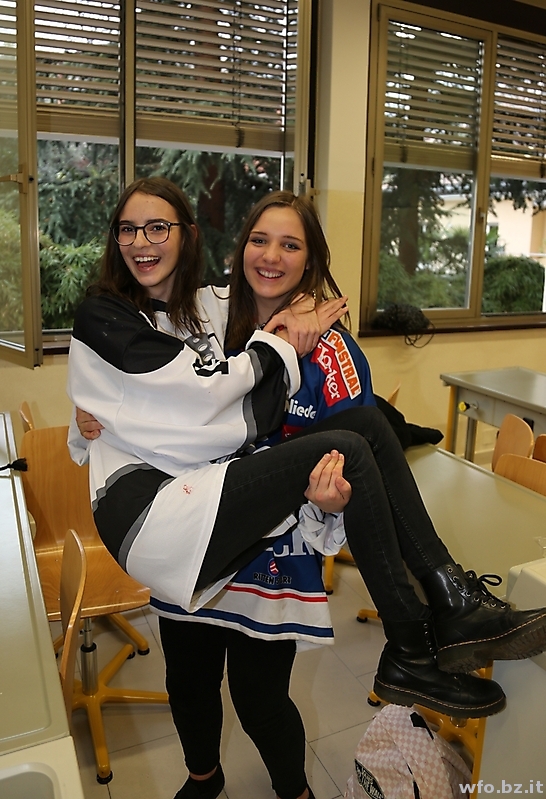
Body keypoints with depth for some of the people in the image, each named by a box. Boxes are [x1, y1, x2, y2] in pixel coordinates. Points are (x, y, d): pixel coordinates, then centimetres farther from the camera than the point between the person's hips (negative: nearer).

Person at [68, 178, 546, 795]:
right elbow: (208, 391, -12)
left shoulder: (205, 305, 16)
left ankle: (455, 603, -8)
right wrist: (277, 341, 2)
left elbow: (248, 415, 4)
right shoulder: (102, 317, -2)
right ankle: (412, 654, -8)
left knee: (367, 420, -8)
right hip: (148, 510, -6)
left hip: (203, 487, 7)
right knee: (351, 445, -21)